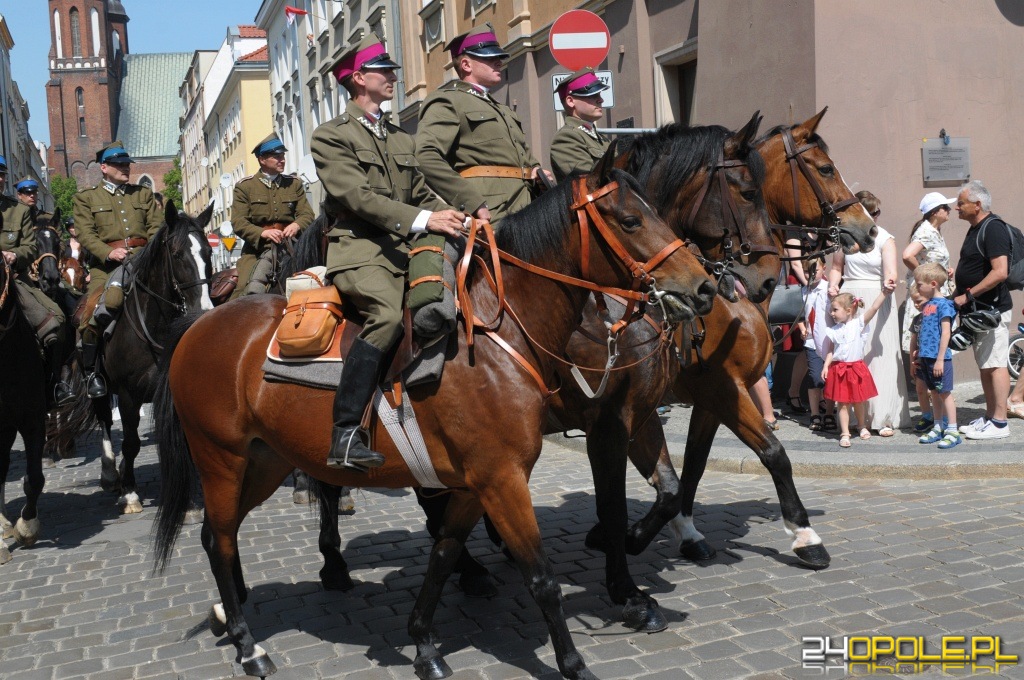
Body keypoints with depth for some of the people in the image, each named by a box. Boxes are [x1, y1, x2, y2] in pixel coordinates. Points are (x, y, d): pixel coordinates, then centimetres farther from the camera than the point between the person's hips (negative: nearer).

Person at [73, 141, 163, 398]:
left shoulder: (144, 194, 21)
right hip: (106, 262, -2)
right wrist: (109, 253, -19)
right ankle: (90, 371, -1)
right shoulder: (86, 197, 11)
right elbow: (85, 234, -1)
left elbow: (157, 227, 12)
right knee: (93, 311, -16)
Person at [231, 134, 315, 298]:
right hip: (258, 247, -2)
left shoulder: (294, 183, 16)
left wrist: (297, 225, -16)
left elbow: (307, 214, 9)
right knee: (252, 290, -19)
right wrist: (263, 233, -21)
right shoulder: (244, 187, 8)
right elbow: (238, 222, -2)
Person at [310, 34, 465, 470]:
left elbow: (422, 196, 25)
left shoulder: (402, 140, 26)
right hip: (359, 250, -7)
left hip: (403, 249, 7)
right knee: (386, 313, -33)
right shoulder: (331, 136, 4)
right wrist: (422, 219, -21)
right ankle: (345, 436, -32)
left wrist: (455, 219, 3)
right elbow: (358, 196, -10)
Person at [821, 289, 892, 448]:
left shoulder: (859, 323, -5)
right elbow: (830, 351, 5)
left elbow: (874, 308, -14)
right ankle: (845, 433, 8)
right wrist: (826, 366, -7)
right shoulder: (833, 331, 2)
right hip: (839, 370, 1)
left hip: (857, 368, -1)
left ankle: (863, 427, 35)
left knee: (858, 402, 14)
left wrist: (884, 293, -21)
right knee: (843, 403, 3)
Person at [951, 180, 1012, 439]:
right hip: (978, 309, 10)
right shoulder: (976, 228, 15)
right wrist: (958, 294, 14)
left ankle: (999, 423, -3)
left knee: (995, 364, -7)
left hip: (992, 309, -10)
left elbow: (1000, 272, -25)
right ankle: (990, 417, 21)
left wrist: (968, 296, -20)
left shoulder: (993, 228, -16)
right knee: (985, 365, 13)